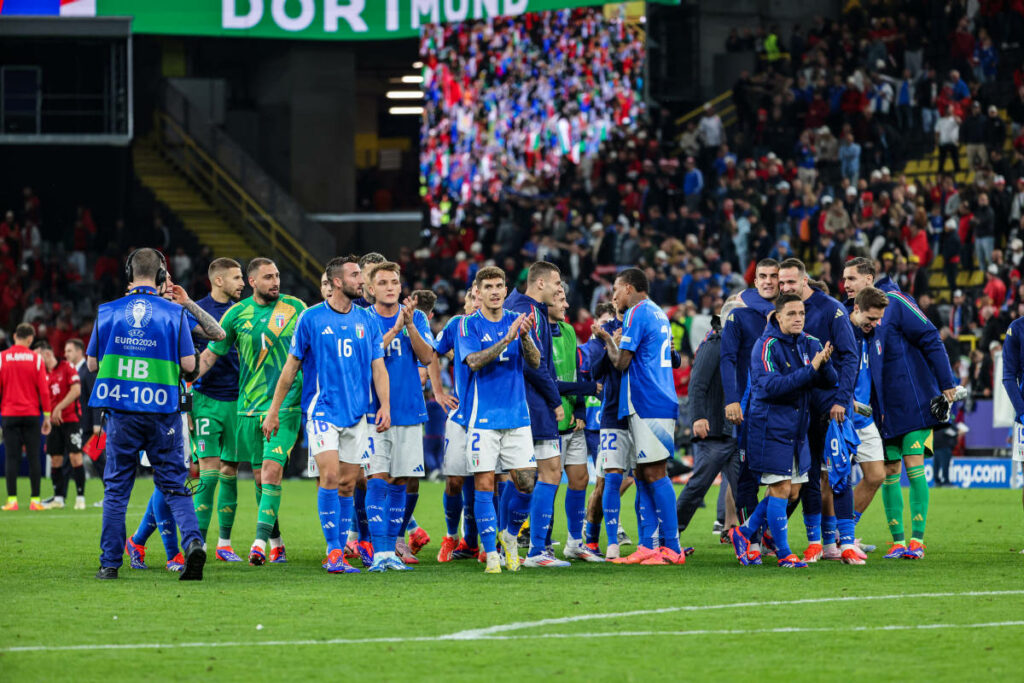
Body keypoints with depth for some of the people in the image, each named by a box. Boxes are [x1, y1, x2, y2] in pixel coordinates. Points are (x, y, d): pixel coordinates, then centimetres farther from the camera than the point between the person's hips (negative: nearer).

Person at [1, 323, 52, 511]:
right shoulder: (36, 358, 0)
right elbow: (43, 390, -1)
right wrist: (47, 416, 5)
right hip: (31, 414, 0)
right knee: (33, 458, 3)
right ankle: (35, 499, 2)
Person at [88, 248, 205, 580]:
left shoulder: (107, 312, 1)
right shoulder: (174, 313, -3)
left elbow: (92, 363, 7)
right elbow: (189, 365, -4)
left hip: (121, 413, 1)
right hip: (163, 412, -1)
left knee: (116, 487, 9)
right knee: (173, 485, 5)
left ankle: (110, 562, 9)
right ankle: (193, 541, -17)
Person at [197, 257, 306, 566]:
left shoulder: (296, 308, 1)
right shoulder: (237, 314, 3)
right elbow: (210, 354, 7)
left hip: (286, 404, -2)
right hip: (249, 404, 2)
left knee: (272, 469, -16)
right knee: (259, 474, 7)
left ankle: (261, 539, -20)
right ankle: (276, 542, 20)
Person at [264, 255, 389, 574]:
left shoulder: (367, 320, 9)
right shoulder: (311, 318, -1)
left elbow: (378, 367, 11)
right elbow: (291, 365, 4)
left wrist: (385, 405, -3)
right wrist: (274, 409, 4)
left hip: (356, 414, 4)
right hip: (322, 410, -4)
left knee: (347, 485, 4)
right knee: (330, 477, -15)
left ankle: (338, 555, 10)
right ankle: (334, 551, -11)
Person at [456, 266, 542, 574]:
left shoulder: (517, 321, 8)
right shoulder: (469, 325, 0)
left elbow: (535, 362, -3)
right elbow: (474, 361, -16)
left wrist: (524, 336, -22)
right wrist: (506, 339, -28)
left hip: (517, 415, 3)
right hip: (482, 417, -3)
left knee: (526, 482, -2)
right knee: (484, 484, -6)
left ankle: (510, 535, 23)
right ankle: (491, 554, 1)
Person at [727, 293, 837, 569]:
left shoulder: (809, 344, 6)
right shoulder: (767, 346, -13)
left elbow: (830, 380, 1)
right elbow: (769, 386, -25)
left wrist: (824, 362, -21)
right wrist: (809, 370, -29)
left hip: (797, 428, 7)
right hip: (771, 428, -7)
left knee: (792, 492, 10)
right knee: (781, 489, -6)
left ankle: (743, 533, 23)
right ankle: (783, 553, 3)